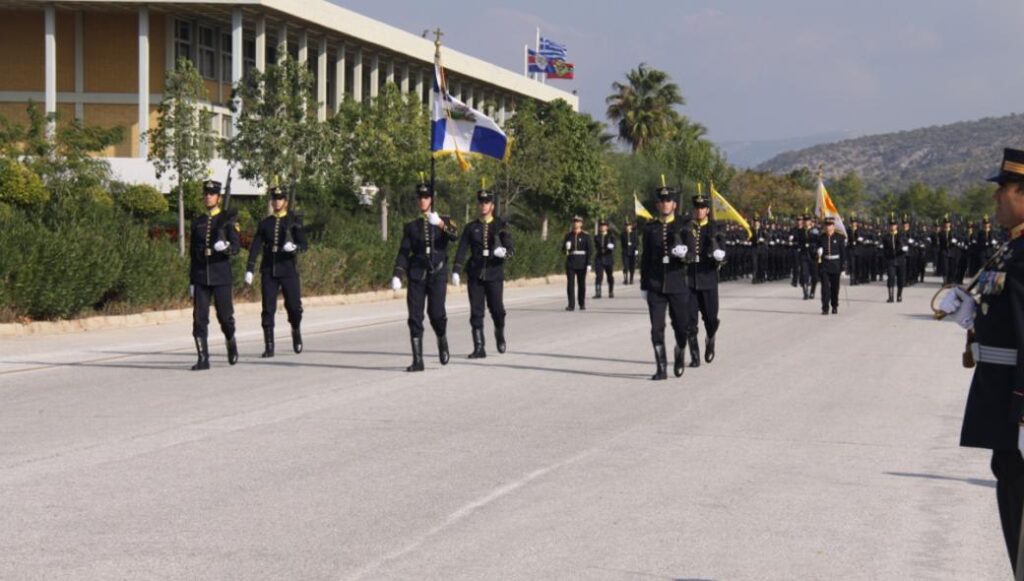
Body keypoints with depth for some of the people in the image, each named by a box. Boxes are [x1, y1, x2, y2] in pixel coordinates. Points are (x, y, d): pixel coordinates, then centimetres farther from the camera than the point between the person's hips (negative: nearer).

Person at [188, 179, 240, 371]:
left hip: (221, 276, -3)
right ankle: (203, 359, -4)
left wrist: (226, 247, -28)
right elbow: (192, 254, 16)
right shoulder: (197, 223, 13)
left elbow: (236, 247, -4)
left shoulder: (228, 219, 2)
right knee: (199, 317, -5)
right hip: (201, 276, 3)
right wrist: (191, 281, 14)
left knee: (225, 316, 0)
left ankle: (231, 343, 30)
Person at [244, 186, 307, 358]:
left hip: (288, 269, -2)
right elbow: (256, 246, 6)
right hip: (268, 271, 2)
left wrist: (294, 247, -25)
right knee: (268, 309, -3)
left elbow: (303, 245, -2)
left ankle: (296, 332, 26)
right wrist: (249, 269, -3)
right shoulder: (264, 223, 11)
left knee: (294, 306, -4)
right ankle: (269, 347, -1)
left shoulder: (294, 221, 4)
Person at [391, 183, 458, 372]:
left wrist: (440, 224, -31)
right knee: (415, 317, -5)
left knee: (436, 312, -16)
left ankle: (442, 340, 16)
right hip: (416, 276, 2)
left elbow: (454, 237, -13)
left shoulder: (445, 221, 9)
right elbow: (403, 252, 8)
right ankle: (417, 360, -2)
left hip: (437, 273, -2)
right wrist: (397, 275, -6)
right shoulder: (411, 226, 13)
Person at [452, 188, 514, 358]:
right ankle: (479, 348, 1)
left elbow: (511, 249, -4)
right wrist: (456, 271, -9)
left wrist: (504, 252, -28)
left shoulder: (501, 226, 5)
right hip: (475, 275, 1)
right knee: (476, 312, -3)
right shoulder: (471, 228, 9)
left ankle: (500, 334, 29)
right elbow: (462, 250, 3)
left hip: (494, 274, -1)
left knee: (497, 310, -2)